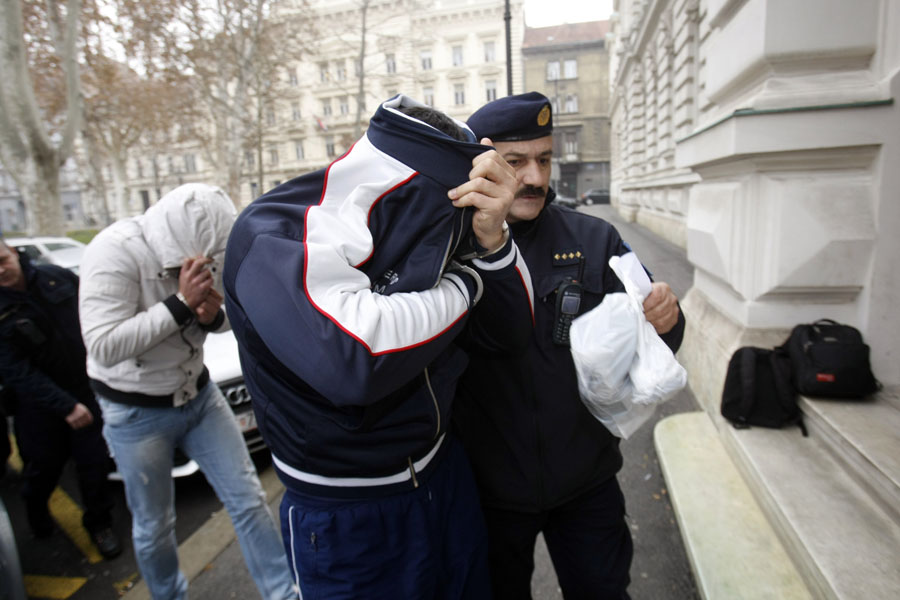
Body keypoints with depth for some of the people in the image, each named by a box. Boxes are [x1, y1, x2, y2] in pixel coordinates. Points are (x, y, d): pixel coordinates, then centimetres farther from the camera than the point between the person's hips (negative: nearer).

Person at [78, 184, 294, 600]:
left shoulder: (201, 248, -9)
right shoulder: (115, 252, -24)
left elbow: (224, 319, 5)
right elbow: (103, 346, -27)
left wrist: (213, 314, -19)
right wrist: (180, 303, -32)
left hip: (199, 395, 4)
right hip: (137, 413, -4)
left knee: (248, 500, 6)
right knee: (154, 526, 13)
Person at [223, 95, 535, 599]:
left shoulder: (411, 237, -6)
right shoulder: (271, 235, -21)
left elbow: (509, 335, -4)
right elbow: (356, 357, -39)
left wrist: (491, 236, -21)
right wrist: (465, 282, -23)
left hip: (446, 479, 6)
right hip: (347, 520, -5)